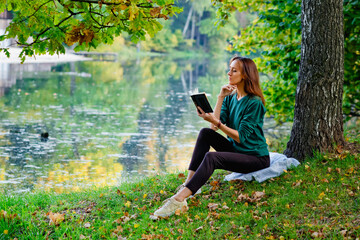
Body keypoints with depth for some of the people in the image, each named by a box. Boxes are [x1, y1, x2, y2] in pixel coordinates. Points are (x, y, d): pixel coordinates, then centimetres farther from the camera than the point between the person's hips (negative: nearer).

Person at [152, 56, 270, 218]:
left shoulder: (254, 103, -16)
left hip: (257, 158, -8)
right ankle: (188, 183, -19)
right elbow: (215, 126, -5)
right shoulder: (230, 97, 7)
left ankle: (179, 199, -40)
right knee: (205, 133, -10)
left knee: (211, 157, -30)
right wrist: (221, 97, -10)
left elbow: (240, 137, -19)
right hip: (236, 150, 8)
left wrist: (216, 122, -27)